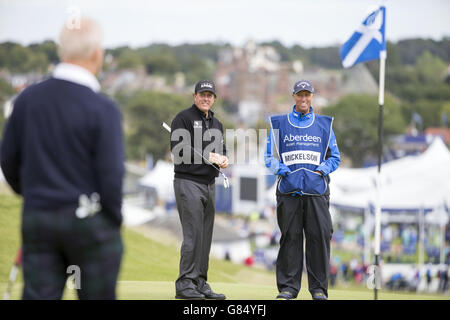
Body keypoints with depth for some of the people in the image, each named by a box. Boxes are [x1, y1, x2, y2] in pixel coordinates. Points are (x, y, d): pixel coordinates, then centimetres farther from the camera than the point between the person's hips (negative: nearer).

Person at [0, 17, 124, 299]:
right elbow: (111, 174, -16)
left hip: (37, 220, 4)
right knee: (98, 297, 12)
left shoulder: (28, 98, 0)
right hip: (90, 223, -4)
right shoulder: (103, 109, -14)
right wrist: (115, 222, 0)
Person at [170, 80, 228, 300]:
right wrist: (207, 156, -17)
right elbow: (178, 148, -14)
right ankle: (185, 284, -11)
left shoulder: (216, 124, 21)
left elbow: (221, 149, 24)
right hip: (188, 182, -8)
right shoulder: (183, 118, -3)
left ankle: (200, 283, 13)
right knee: (193, 234, -13)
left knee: (206, 236, 8)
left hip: (209, 185, 8)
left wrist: (223, 159, 0)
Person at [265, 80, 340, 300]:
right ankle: (288, 287, 5)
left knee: (319, 236, -5)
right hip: (289, 189, 0)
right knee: (290, 238, -1)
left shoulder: (324, 125, 15)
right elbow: (270, 157, 10)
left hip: (317, 190, 1)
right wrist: (282, 170, -8)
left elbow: (334, 157, 16)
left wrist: (322, 169, -3)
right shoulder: (279, 124, 12)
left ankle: (318, 288, 3)